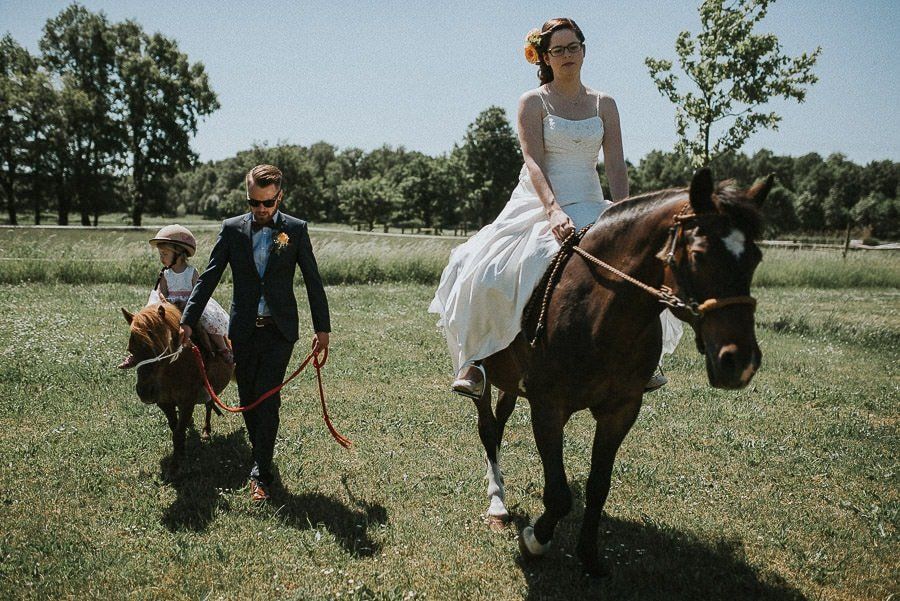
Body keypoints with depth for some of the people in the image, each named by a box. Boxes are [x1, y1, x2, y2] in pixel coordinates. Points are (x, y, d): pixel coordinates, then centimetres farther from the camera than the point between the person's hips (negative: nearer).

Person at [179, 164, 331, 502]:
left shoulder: (295, 229, 0)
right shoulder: (232, 229, 3)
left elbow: (313, 281, 3)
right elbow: (209, 277, 2)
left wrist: (322, 327, 1)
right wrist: (188, 320, -5)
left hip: (279, 330, -2)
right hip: (244, 331, 3)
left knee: (267, 399, -7)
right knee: (247, 400, 11)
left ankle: (261, 473, 1)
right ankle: (261, 454, 32)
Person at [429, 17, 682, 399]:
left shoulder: (604, 104, 11)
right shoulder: (533, 102, 1)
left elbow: (616, 168, 2)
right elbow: (534, 163, -12)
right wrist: (554, 210, -29)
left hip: (590, 207, 3)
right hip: (539, 204, -3)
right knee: (487, 269, -24)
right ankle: (473, 360, -7)